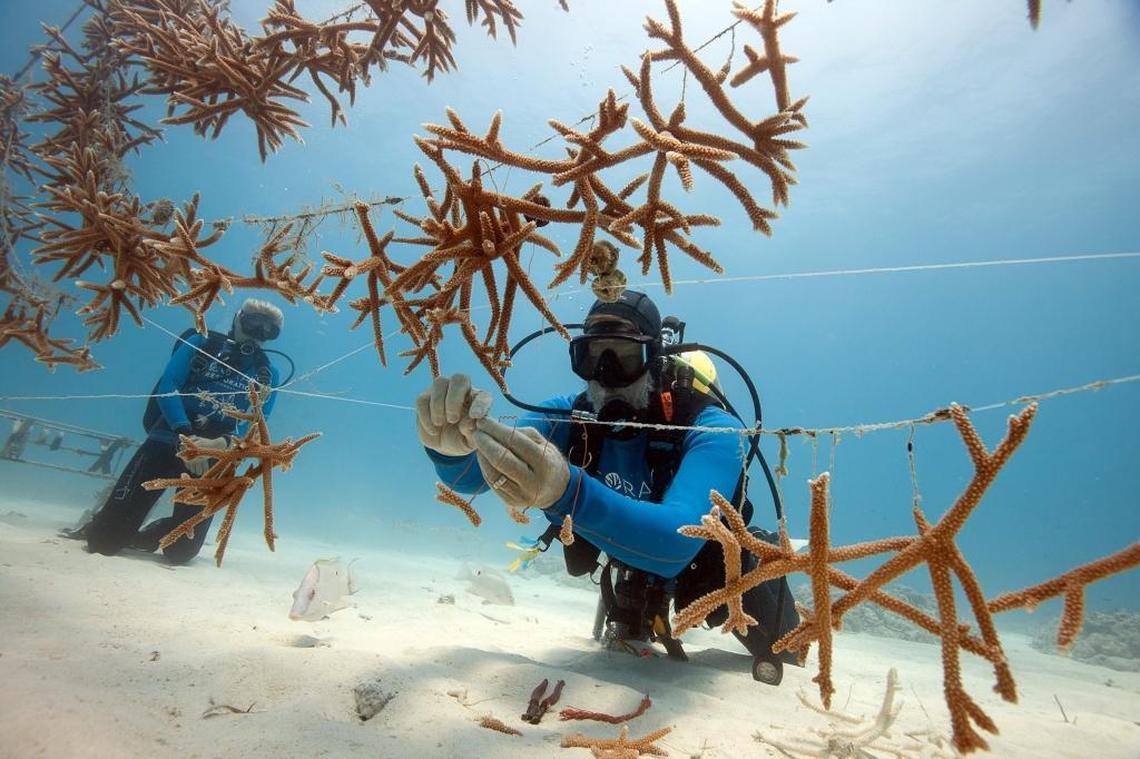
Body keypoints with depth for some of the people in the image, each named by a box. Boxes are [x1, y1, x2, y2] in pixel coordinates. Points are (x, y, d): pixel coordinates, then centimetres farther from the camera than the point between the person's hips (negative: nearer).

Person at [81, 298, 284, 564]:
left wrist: (220, 444, -23)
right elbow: (166, 388, -7)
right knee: (105, 539, -7)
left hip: (213, 458, 2)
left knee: (181, 551, 1)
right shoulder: (201, 343, 4)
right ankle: (100, 526, 30)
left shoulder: (267, 375, 6)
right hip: (167, 441, -1)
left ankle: (150, 534, 34)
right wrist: (186, 435, -22)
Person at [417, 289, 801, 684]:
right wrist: (453, 446, -57)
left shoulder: (711, 431, -38)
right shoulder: (570, 415, -26)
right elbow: (470, 476, -33)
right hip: (634, 571, 3)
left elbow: (676, 541, -54)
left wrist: (568, 492, -70)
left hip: (711, 564, -3)